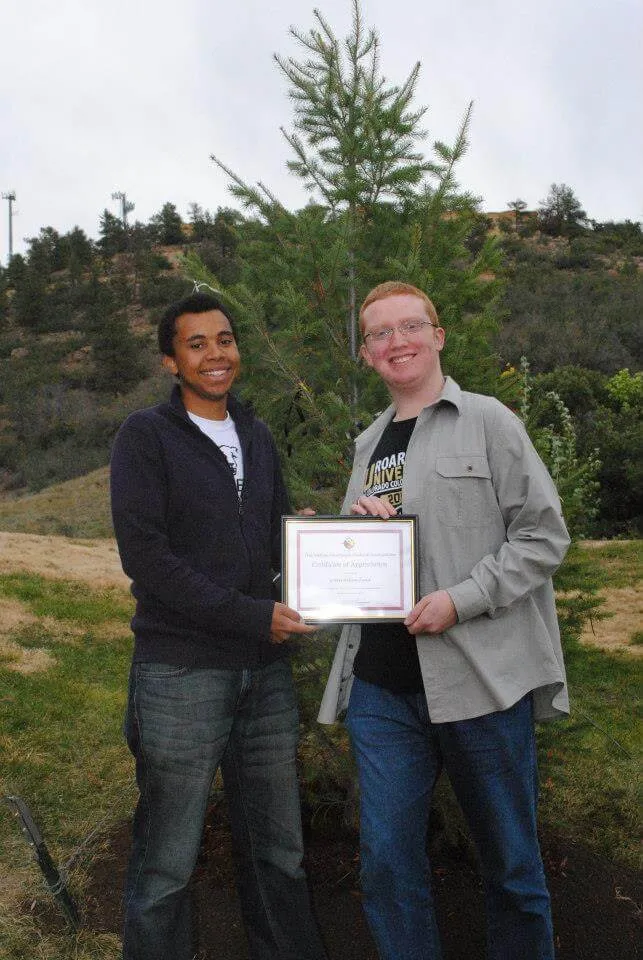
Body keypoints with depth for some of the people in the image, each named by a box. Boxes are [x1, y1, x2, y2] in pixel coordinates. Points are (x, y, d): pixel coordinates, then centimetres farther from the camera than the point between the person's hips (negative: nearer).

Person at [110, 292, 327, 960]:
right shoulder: (146, 436, -4)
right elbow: (143, 554, -13)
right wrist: (250, 616, -16)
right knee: (167, 866, 7)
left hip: (265, 669, 5)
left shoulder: (257, 439, 14)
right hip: (181, 672, -5)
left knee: (278, 851, 15)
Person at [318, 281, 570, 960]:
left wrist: (461, 599, -16)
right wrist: (358, 524, 1)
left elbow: (545, 535, -5)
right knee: (386, 860, 8)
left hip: (482, 675, -4)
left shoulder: (486, 421, -1)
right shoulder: (367, 444, 16)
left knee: (510, 859, 11)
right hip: (379, 682, 5)